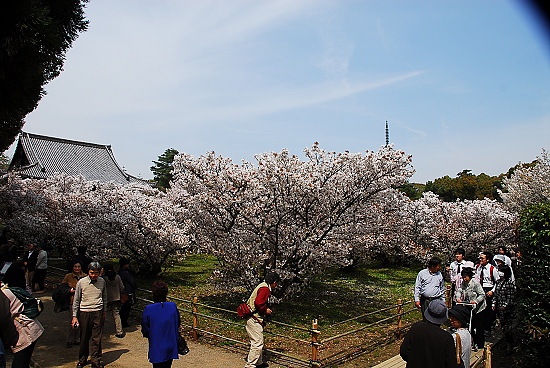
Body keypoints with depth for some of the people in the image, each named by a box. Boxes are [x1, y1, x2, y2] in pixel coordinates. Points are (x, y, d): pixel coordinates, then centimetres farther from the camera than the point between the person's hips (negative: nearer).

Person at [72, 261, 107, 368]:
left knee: (97, 338, 3)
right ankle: (82, 359, 28)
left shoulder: (102, 282, 2)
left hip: (98, 312, 1)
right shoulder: (81, 282, -5)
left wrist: (104, 311, 18)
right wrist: (74, 316, 1)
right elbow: (76, 300, 2)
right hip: (84, 312, -1)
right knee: (84, 338, 9)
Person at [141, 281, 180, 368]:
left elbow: (145, 331, -7)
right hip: (171, 348, 3)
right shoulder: (173, 306, -11)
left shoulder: (148, 310, -18)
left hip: (157, 349, -3)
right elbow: (177, 325, 2)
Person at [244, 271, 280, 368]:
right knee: (257, 343, -6)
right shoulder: (265, 289, -18)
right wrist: (266, 310, -13)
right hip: (254, 320, -11)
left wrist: (266, 309, 13)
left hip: (253, 319, 11)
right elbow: (258, 303, -26)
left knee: (258, 342, 20)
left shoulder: (262, 286, 13)